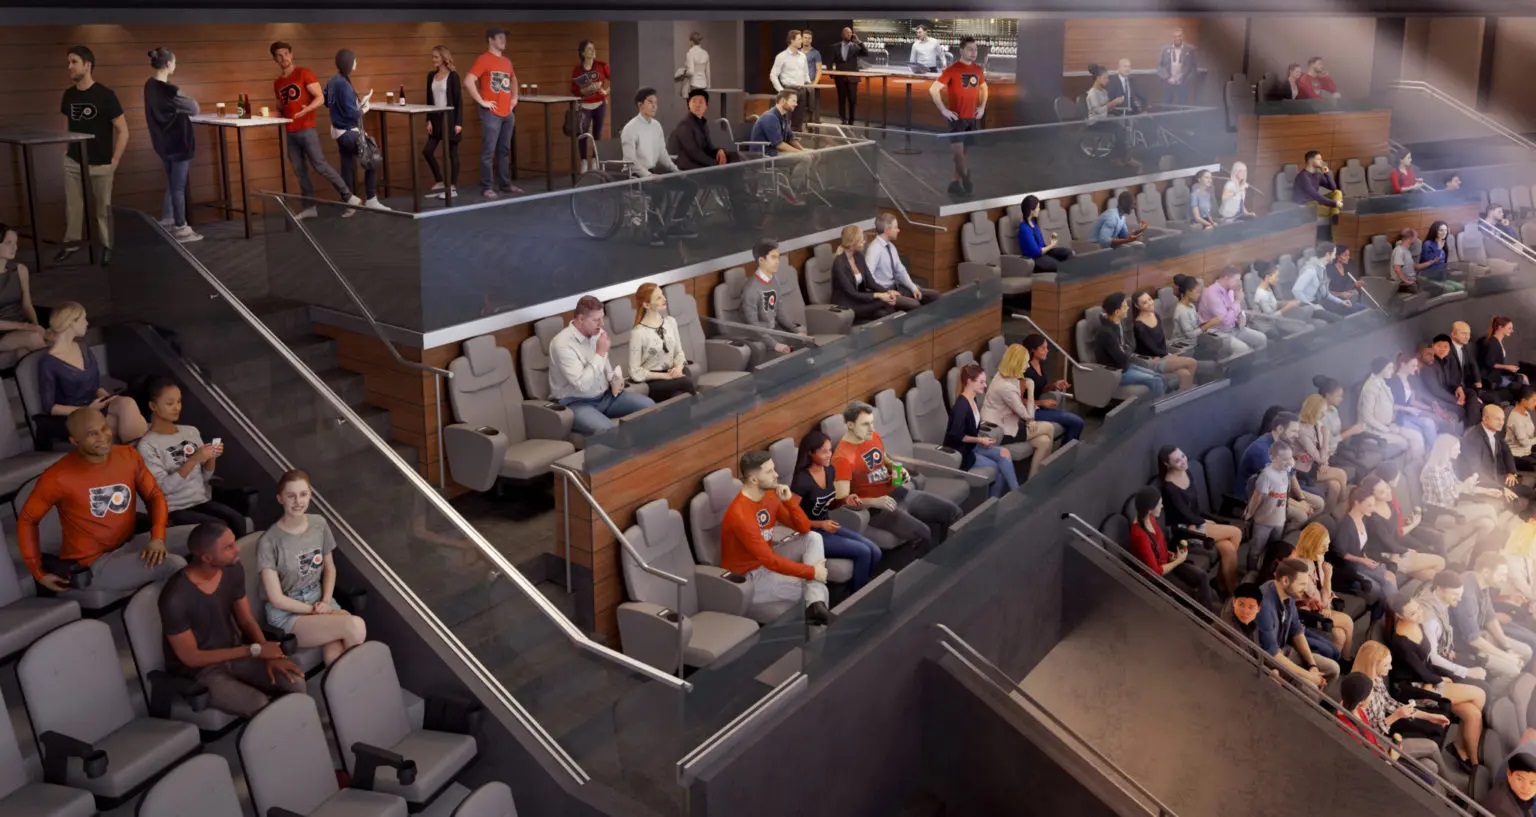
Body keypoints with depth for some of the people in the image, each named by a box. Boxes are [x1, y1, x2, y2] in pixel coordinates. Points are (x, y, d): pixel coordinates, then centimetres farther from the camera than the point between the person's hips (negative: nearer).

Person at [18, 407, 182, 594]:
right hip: (91, 564, -6)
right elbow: (26, 520, -2)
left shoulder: (129, 455, -2)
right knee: (174, 566, -23)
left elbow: (154, 495, 6)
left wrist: (157, 537, -12)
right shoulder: (58, 477, -15)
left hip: (127, 545, 6)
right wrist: (38, 572, -5)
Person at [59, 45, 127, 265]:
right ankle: (71, 242, 22)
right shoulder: (68, 95, 4)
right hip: (73, 162, 4)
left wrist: (114, 162, -11)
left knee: (103, 207, 5)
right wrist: (63, 152, 6)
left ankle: (106, 247, 19)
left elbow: (123, 131, -9)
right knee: (72, 204, 7)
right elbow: (65, 127, 18)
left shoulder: (105, 95, -11)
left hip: (100, 164, -4)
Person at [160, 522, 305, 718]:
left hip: (235, 653, 6)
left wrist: (269, 655, -15)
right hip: (199, 671, -6)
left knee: (295, 683, -18)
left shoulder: (233, 570, -8)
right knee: (262, 708, -29)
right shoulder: (175, 598, -28)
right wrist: (254, 650, -20)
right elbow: (191, 657, -19)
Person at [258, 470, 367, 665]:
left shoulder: (319, 524, 1)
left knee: (335, 657, -27)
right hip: (287, 614, -4)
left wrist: (326, 602, -4)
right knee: (355, 626, -26)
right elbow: (276, 598, -13)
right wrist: (314, 610, -13)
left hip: (319, 598, 4)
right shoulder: (269, 542, -16)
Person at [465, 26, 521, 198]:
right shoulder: (483, 60, -8)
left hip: (508, 113, 7)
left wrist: (514, 97, 20)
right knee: (488, 151, -5)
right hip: (492, 113, -7)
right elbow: (468, 82, -17)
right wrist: (481, 101, -15)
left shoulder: (507, 61, 15)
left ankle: (505, 184, 19)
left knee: (505, 150, 12)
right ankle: (487, 187, -2)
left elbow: (513, 80, 35)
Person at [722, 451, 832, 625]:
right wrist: (811, 572, -25)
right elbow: (770, 560, -30)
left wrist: (789, 500, -18)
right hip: (747, 577, -9)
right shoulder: (740, 515, -30)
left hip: (767, 560, 9)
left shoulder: (770, 495, -3)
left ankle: (816, 605, -22)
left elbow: (804, 528, 0)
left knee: (813, 538, -10)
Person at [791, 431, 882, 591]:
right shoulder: (802, 481, -23)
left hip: (828, 524, 8)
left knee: (875, 552, -7)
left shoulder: (830, 471, 1)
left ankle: (855, 589, 12)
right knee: (863, 552, -18)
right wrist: (821, 525, -22)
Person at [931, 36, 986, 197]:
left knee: (962, 151, 9)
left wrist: (982, 107, 15)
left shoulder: (978, 70, 8)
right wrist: (944, 110, -13)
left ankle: (957, 183, 16)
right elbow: (933, 89, -11)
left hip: (973, 117, 6)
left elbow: (984, 88, 28)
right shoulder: (952, 69, -10)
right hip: (957, 117, -6)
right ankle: (966, 180, -9)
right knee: (957, 151, -13)